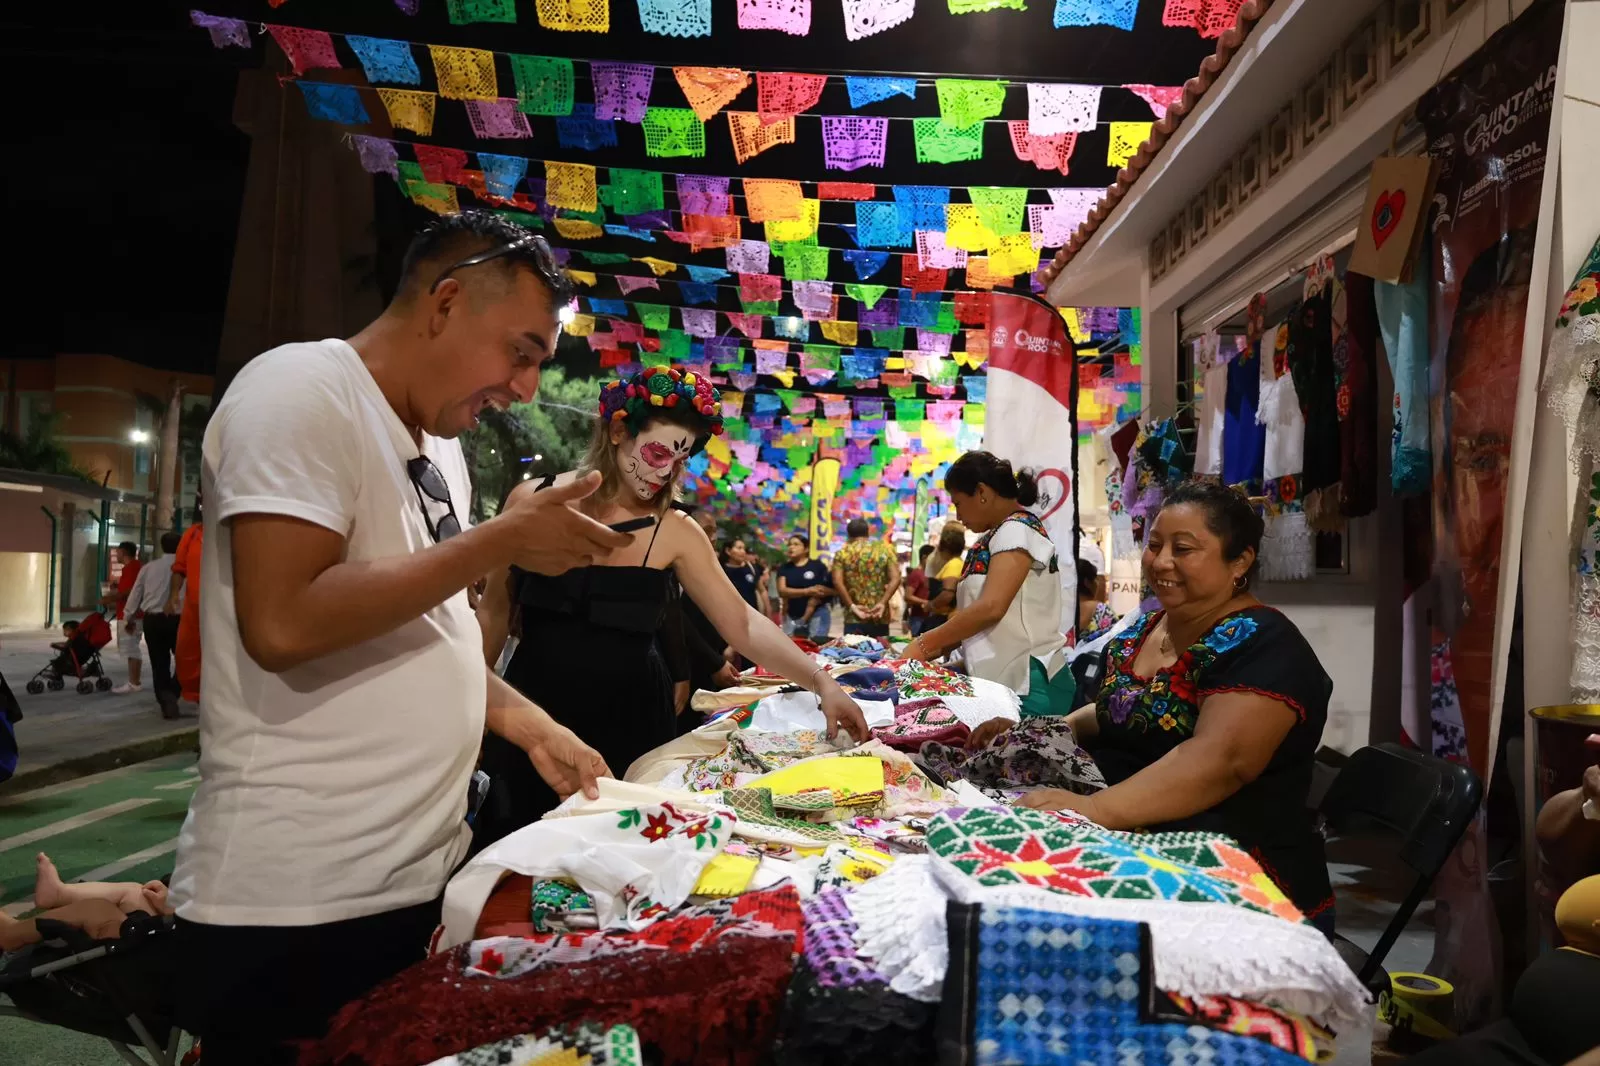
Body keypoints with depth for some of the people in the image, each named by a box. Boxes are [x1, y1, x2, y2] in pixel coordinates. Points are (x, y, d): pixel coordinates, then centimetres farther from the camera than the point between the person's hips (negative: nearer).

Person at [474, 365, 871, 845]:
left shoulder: (676, 533, -7)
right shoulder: (532, 500, -5)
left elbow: (744, 624, -9)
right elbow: (495, 611, 5)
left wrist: (820, 682, -21)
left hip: (629, 721, 0)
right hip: (532, 712, 1)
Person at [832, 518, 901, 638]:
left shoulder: (842, 553, 4)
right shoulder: (884, 549, 8)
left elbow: (837, 582, -10)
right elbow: (895, 579, -4)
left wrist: (852, 606, -10)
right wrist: (882, 603, -7)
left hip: (854, 618, -1)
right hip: (880, 617, 1)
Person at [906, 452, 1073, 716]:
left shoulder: (1017, 530, -11)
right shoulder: (998, 536, 16)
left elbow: (990, 608, -23)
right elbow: (970, 610, 14)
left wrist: (923, 644, -15)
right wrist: (926, 653, 4)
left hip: (1030, 683, -9)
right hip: (1003, 681, 9)